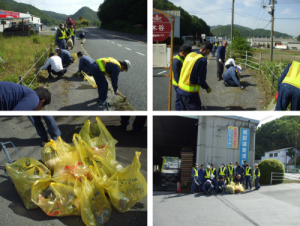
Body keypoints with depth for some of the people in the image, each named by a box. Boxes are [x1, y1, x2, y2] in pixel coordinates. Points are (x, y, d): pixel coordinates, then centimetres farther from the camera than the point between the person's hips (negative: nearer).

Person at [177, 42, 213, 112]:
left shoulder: (190, 55, 5)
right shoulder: (202, 60, -18)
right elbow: (201, 80, -17)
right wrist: (207, 88, 2)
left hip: (180, 89, 8)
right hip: (190, 93, -8)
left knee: (184, 111, 21)